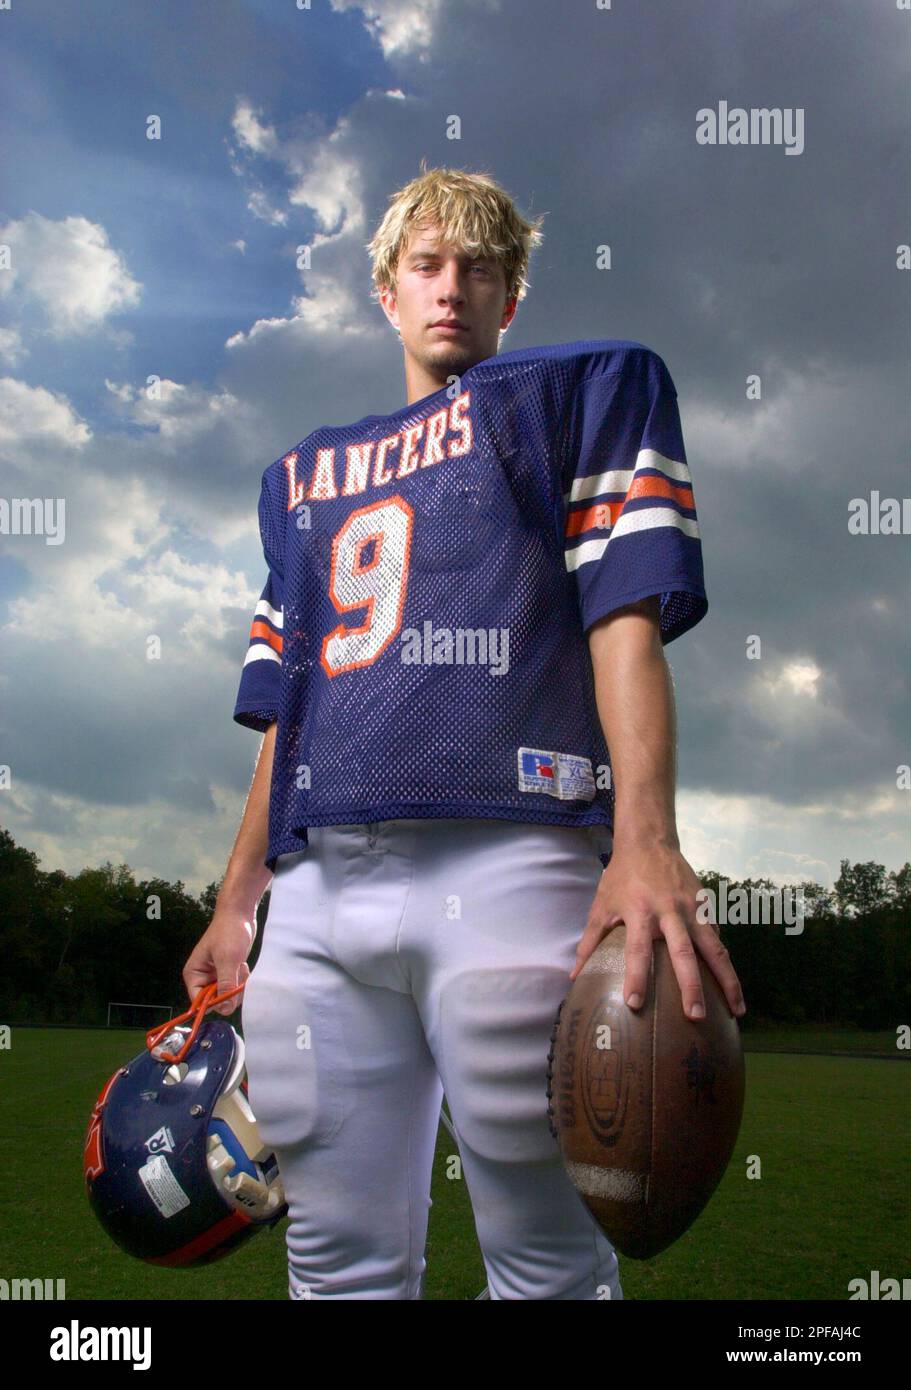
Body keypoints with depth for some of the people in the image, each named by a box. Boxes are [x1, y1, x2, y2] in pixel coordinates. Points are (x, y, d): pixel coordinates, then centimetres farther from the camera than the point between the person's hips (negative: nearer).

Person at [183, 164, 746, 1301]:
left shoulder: (580, 392, 15)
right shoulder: (305, 475, 28)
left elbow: (627, 619, -1)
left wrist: (645, 845, -16)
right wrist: (236, 903, 17)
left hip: (505, 863, -4)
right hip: (318, 886, 5)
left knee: (547, 1264, 0)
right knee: (339, 1258, 9)